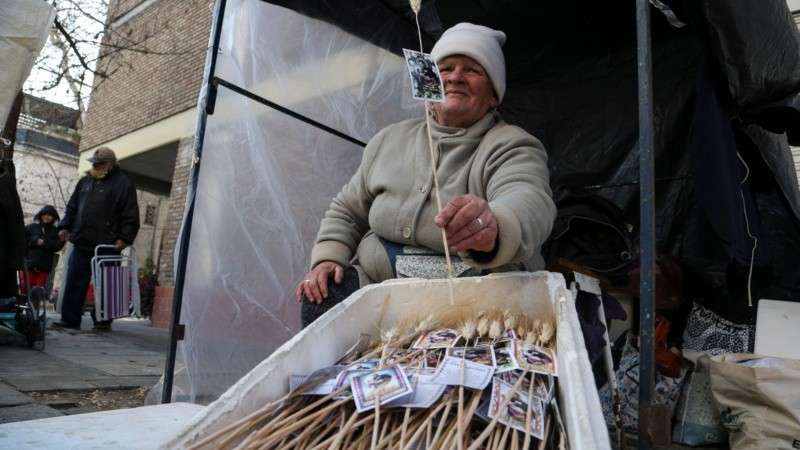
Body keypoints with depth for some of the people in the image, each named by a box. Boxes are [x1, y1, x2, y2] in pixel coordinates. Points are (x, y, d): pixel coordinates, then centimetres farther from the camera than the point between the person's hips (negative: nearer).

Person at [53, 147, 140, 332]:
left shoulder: (123, 184, -1)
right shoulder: (85, 181, 19)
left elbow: (131, 216, -6)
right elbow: (72, 207, 25)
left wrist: (124, 238, -13)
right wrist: (65, 226, 13)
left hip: (106, 246, -6)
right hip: (81, 243, 6)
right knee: (74, 282, 5)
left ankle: (103, 321, 9)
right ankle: (69, 319, 12)